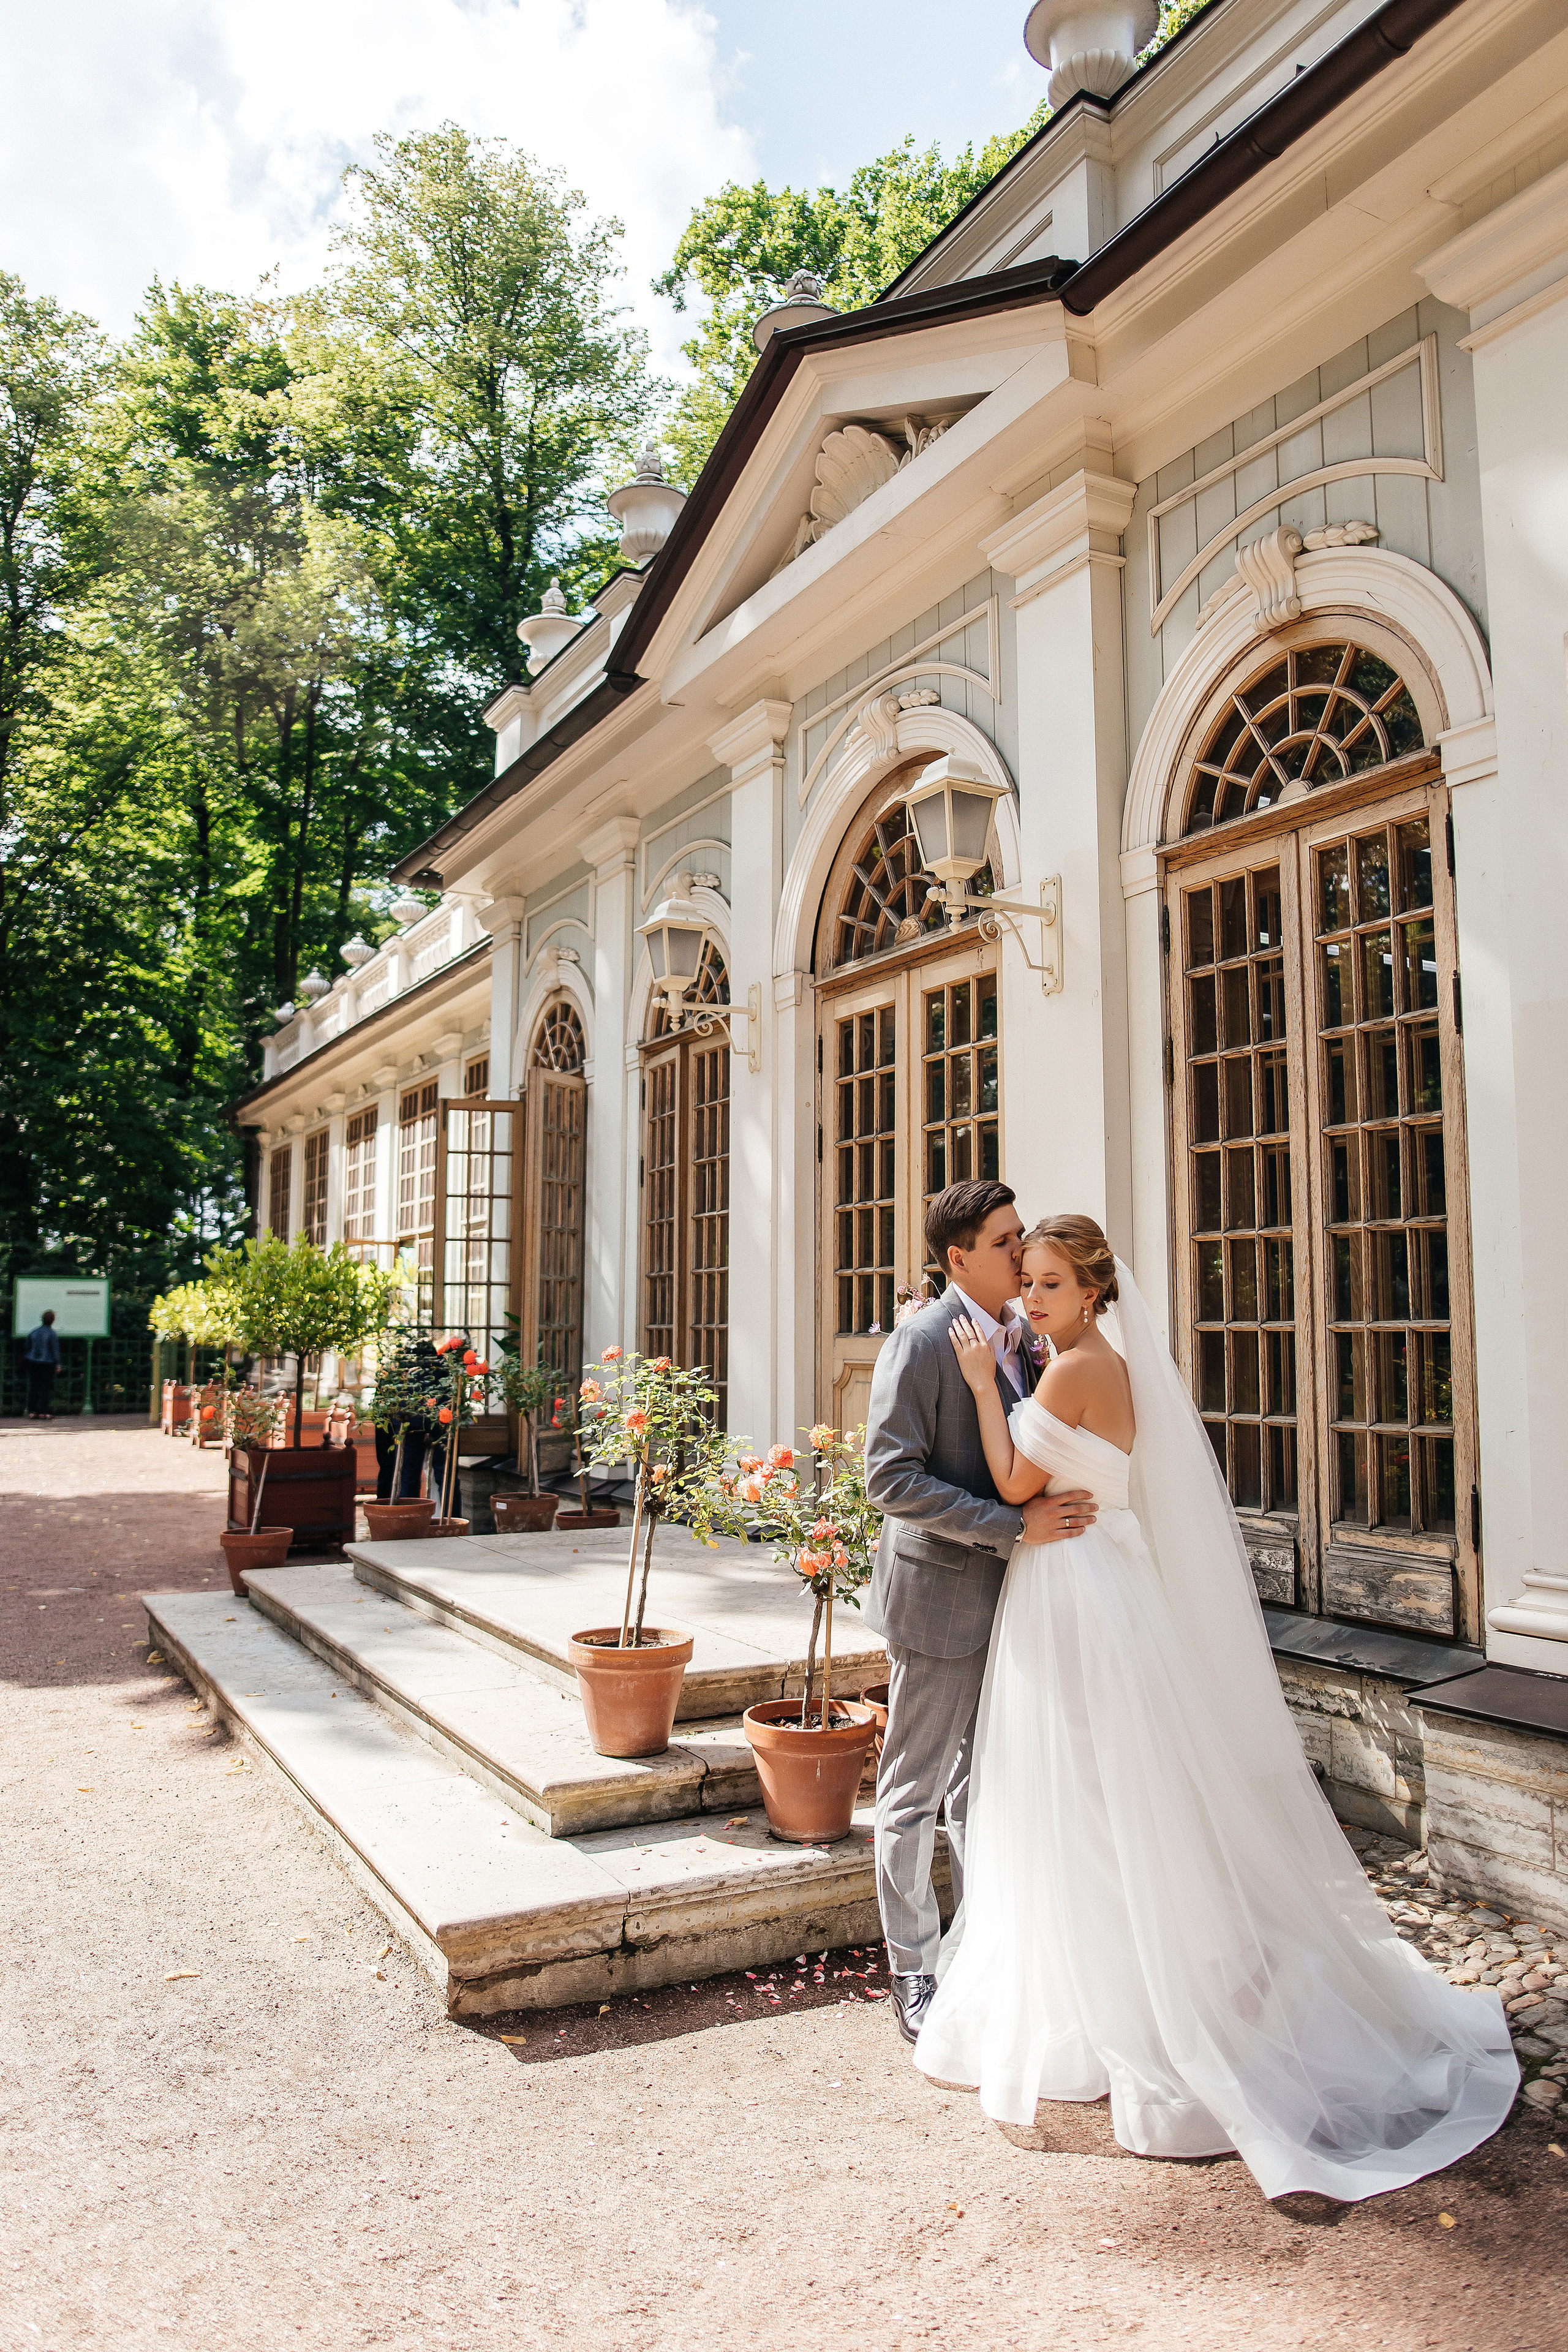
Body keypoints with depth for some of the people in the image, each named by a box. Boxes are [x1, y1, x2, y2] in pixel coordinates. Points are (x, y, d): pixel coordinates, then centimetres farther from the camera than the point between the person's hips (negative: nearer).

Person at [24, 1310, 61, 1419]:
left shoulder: (34, 1332, 4)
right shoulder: (52, 1334, -11)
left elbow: (28, 1347, 11)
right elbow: (55, 1351, -10)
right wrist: (57, 1365, -5)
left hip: (33, 1363, 5)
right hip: (47, 1364, -5)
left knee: (33, 1386, 9)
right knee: (46, 1387, 1)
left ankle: (32, 1411, 7)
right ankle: (43, 1412, 0)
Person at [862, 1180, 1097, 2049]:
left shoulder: (1023, 1338, 7)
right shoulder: (921, 1341, -16)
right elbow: (892, 1479, -22)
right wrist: (1015, 1525, -24)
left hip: (1007, 1592, 7)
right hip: (940, 1594, -7)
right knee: (915, 1794, 8)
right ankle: (913, 1973, 22)